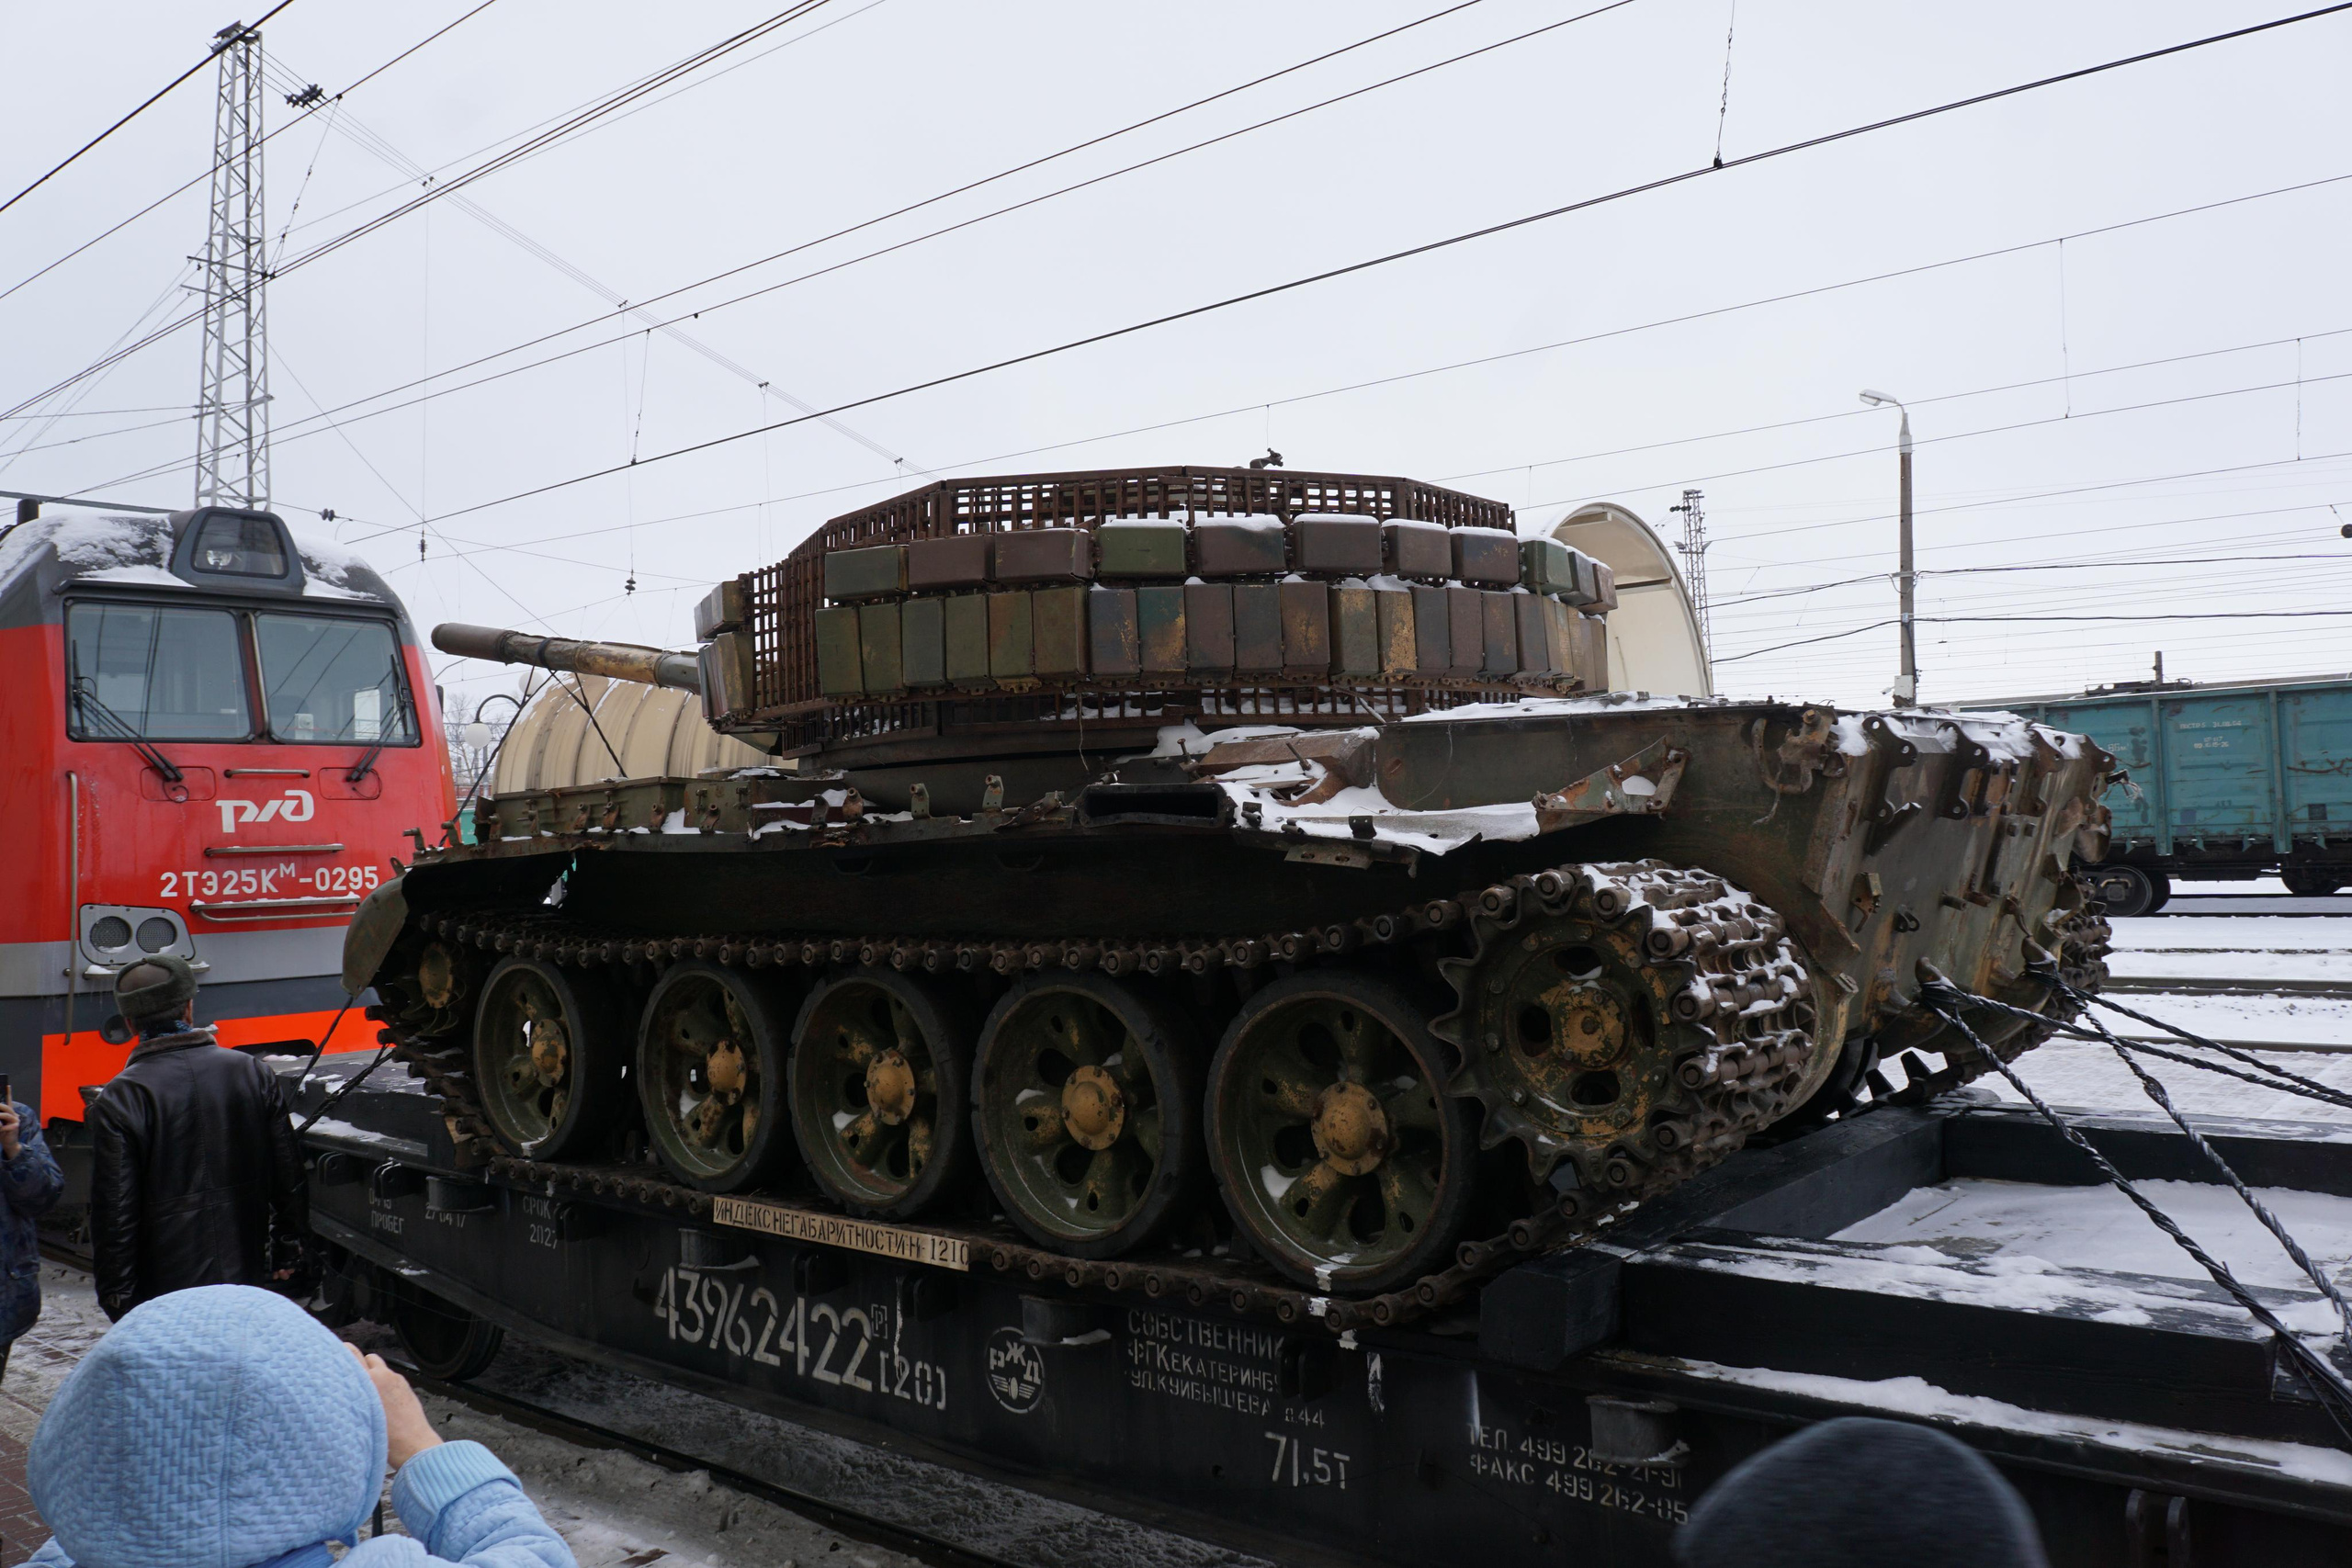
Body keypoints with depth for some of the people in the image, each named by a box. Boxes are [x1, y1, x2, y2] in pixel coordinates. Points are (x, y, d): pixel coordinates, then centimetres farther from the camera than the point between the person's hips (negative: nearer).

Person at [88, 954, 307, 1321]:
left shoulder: (118, 1100, -10)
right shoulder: (254, 1074, 0)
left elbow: (113, 1212, -9)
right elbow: (289, 1180, 4)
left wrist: (117, 1299, -1)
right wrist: (291, 1250, 17)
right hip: (249, 1279, 3)